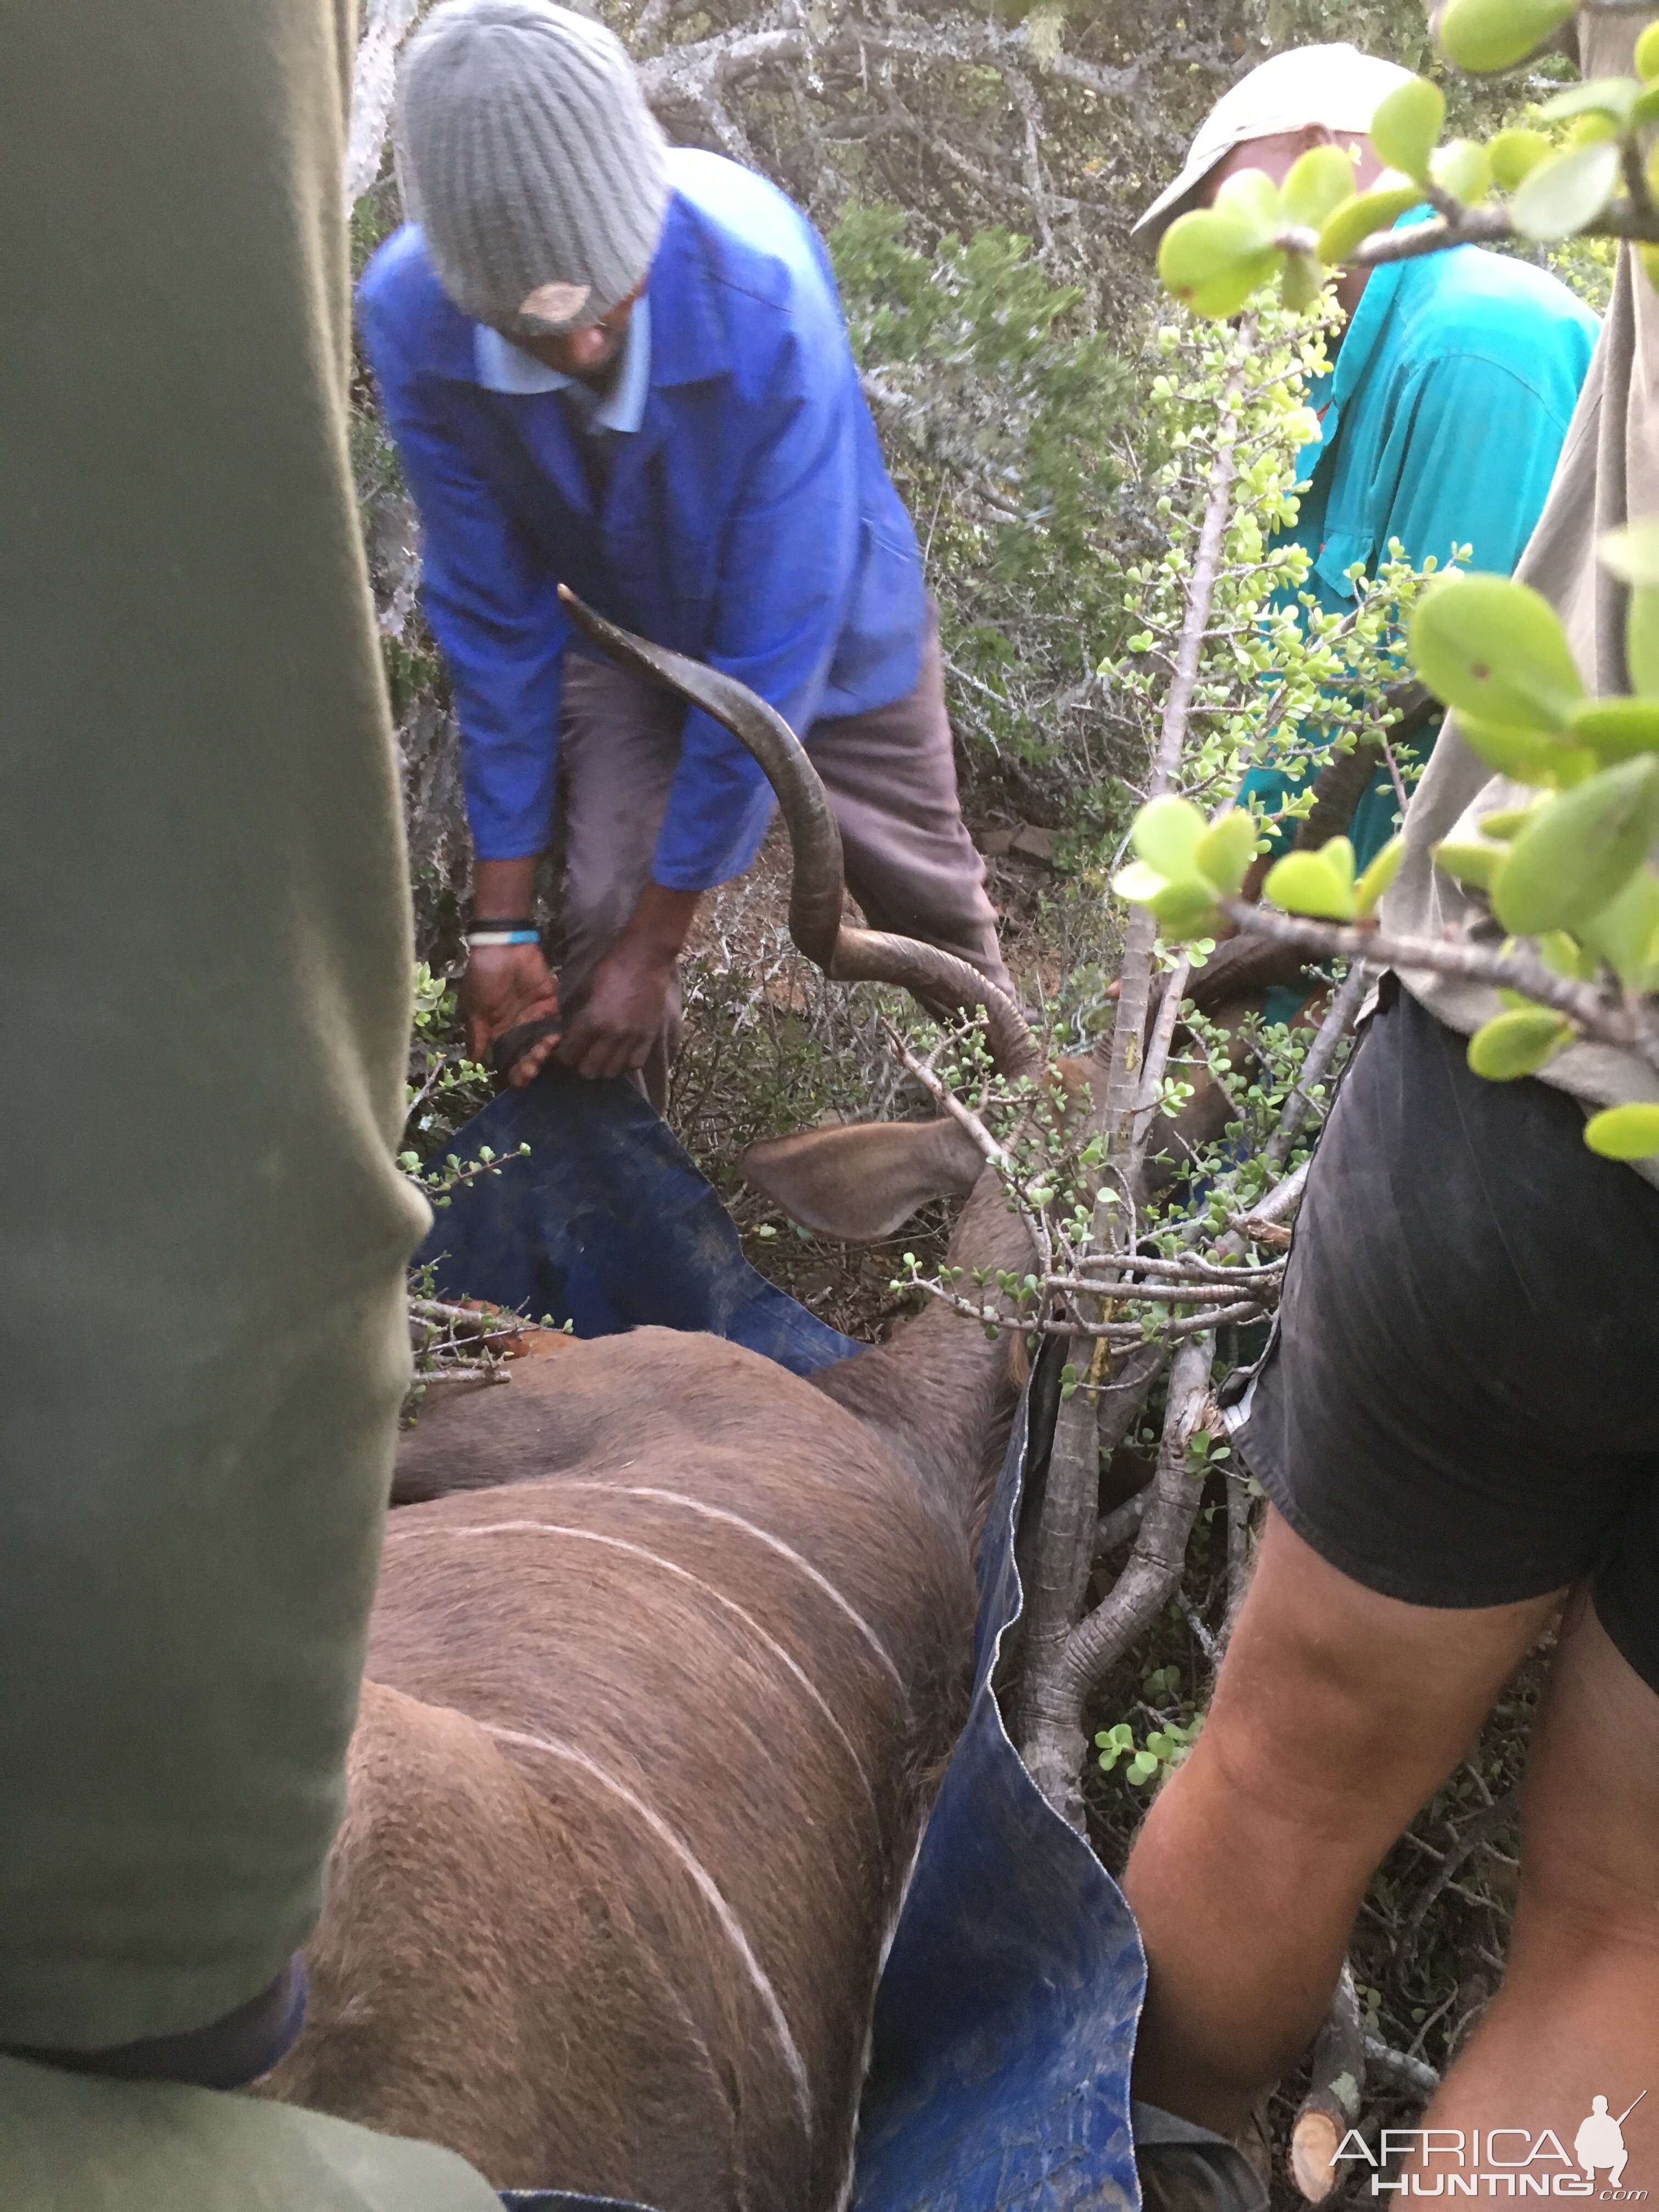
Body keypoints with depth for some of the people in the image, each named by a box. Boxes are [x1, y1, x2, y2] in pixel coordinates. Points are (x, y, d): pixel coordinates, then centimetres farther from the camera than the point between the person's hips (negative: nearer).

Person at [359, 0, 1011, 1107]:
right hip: (628, 633, 2)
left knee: (929, 898, 15)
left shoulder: (766, 297, -40)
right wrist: (503, 918, -17)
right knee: (601, 925, -10)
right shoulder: (409, 320, -30)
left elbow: (774, 644, -34)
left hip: (827, 623, -1)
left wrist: (657, 943, -29)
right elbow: (491, 612, -19)